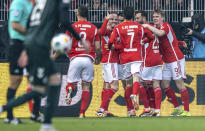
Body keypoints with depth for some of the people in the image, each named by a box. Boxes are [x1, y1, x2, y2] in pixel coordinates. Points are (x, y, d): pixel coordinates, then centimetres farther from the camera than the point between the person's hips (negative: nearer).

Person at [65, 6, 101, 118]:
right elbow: (97, 48, 6)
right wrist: (98, 59, 25)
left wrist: (68, 54, 19)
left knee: (72, 82, 12)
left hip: (75, 58, -1)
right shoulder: (94, 28, 7)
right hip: (88, 58, 1)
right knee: (86, 86, 6)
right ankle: (82, 112, -2)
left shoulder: (72, 27, 2)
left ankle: (69, 89, -26)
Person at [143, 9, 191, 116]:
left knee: (179, 84, -8)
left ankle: (186, 111, -6)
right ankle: (177, 108, 16)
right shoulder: (155, 28, 12)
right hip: (167, 61, 9)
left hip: (176, 59, -9)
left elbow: (160, 33, -34)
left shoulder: (165, 26, -14)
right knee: (165, 84, 7)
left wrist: (148, 26, -27)